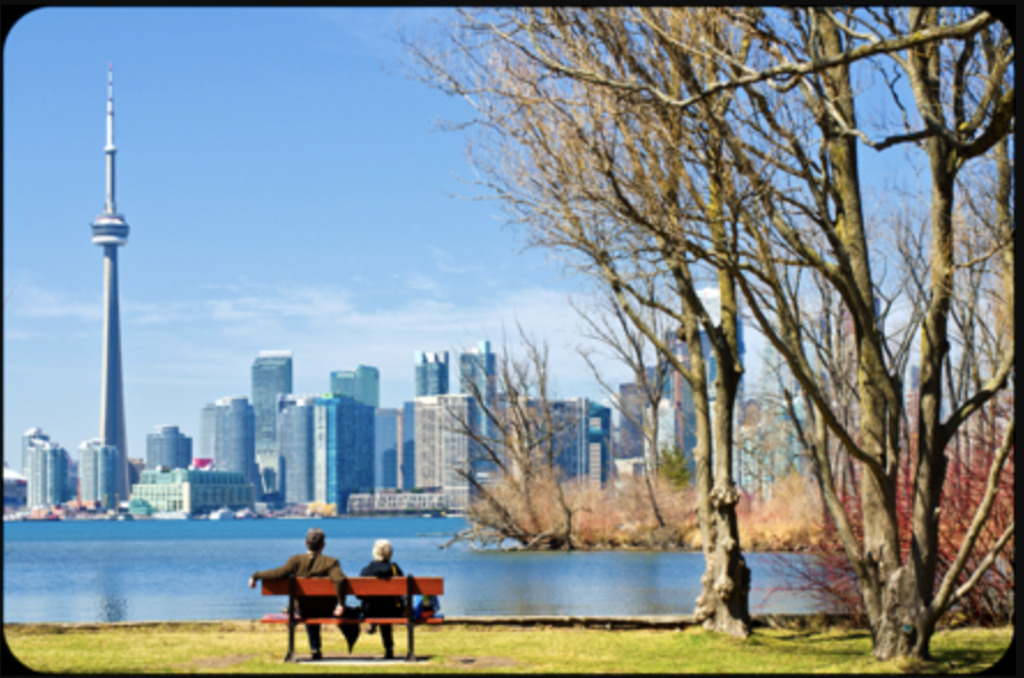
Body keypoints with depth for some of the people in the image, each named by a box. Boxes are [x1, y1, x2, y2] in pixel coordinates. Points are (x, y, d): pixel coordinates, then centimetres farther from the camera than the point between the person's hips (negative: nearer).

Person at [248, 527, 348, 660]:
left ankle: (315, 649, 47)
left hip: (304, 610, 2)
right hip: (327, 610, -2)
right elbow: (339, 580, -36)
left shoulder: (296, 561, -16)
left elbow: (279, 573, -29)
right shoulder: (330, 562, -19)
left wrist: (256, 576, -17)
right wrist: (341, 603, -29)